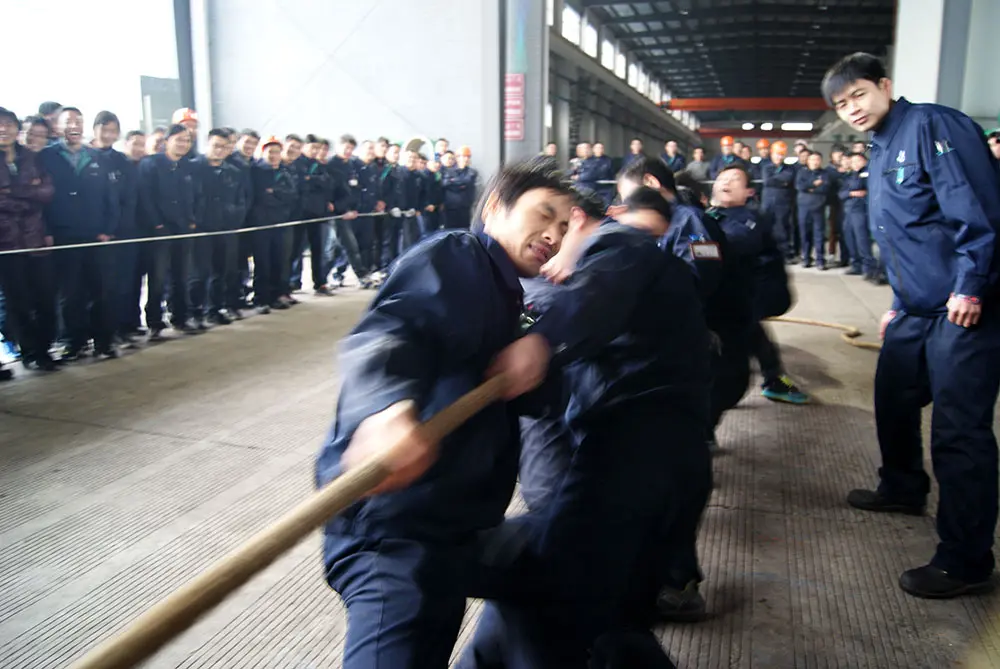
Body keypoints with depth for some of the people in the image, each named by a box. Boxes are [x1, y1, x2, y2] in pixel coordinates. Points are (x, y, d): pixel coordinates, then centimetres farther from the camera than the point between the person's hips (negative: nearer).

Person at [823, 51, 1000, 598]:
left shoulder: (932, 126, -12)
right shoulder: (879, 153, 16)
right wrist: (899, 304, 23)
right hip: (917, 308, 10)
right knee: (893, 398, 22)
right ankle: (902, 488, 47)